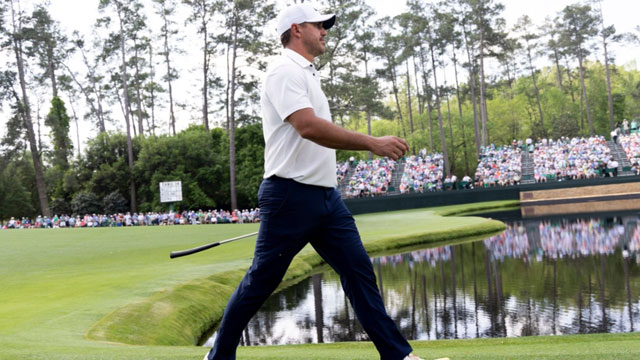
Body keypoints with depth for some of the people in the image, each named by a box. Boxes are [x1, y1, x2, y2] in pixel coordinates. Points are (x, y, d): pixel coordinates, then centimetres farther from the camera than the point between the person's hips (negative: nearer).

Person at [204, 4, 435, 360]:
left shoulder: (309, 74, 20)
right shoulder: (285, 71, -11)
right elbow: (308, 127, -25)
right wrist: (373, 143, -26)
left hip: (326, 196, 9)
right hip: (291, 196, -9)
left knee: (359, 270, 3)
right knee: (261, 282, 1)